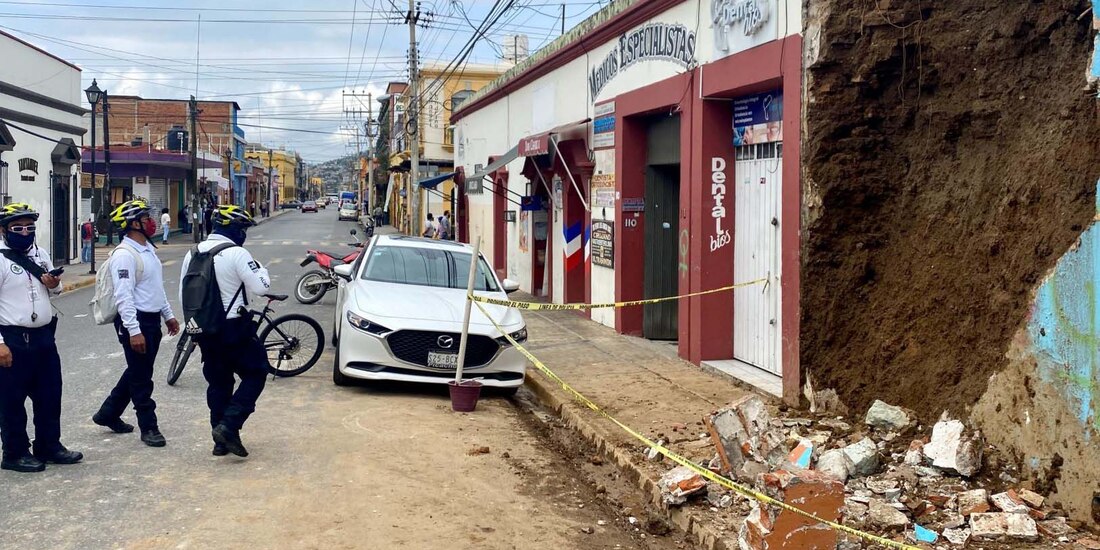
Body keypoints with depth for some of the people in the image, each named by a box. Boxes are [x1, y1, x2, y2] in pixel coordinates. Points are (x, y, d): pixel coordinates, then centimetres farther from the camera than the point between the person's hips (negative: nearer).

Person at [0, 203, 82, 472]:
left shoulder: (41, 254, 10)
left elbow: (54, 290, 22)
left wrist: (54, 285, -3)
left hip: (44, 336, 7)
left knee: (49, 394, 15)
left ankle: (49, 446, 28)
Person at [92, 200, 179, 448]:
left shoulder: (147, 249, 12)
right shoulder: (124, 255, -19)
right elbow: (123, 295, -24)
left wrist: (168, 315, 21)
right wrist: (134, 331, -27)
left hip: (152, 319, 10)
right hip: (135, 321, -10)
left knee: (138, 371, 19)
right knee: (141, 377, 0)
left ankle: (108, 414, 32)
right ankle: (148, 427, 10)